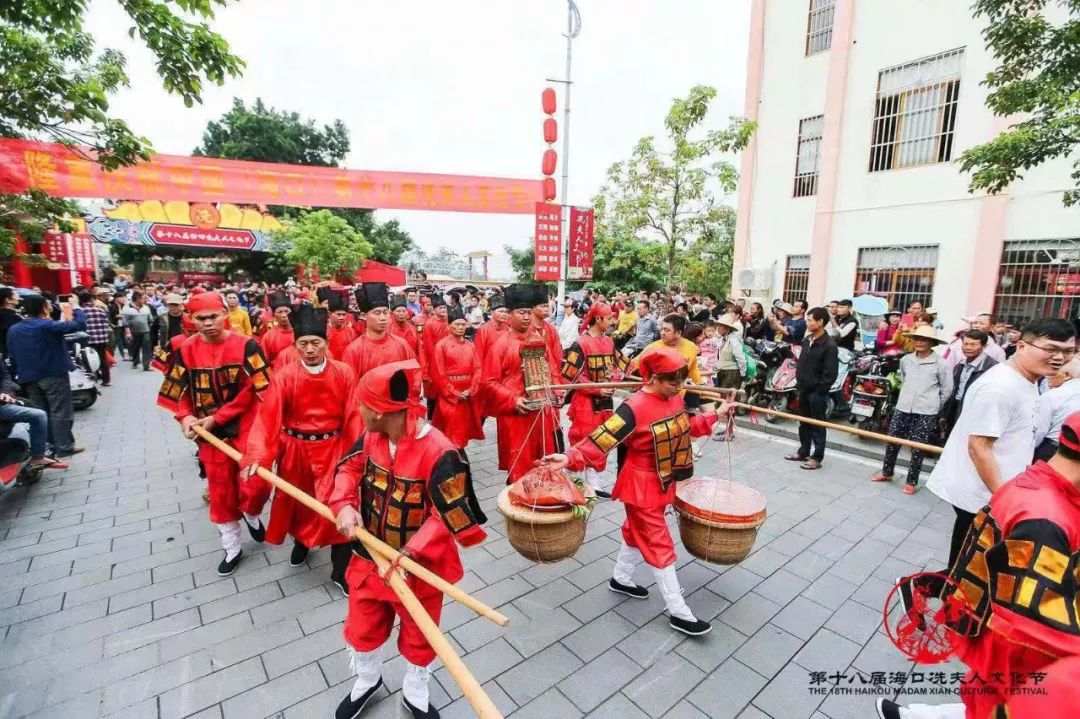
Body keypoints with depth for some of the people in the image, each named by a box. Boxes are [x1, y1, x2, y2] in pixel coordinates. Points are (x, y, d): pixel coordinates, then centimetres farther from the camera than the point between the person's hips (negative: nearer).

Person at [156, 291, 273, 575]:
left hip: (245, 428, -3)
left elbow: (253, 390, -15)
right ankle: (232, 548, 31)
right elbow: (178, 391, 8)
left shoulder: (246, 346, -11)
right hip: (210, 433, 4)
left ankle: (251, 515, 27)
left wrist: (216, 417, -15)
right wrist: (185, 416, -10)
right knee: (221, 490, 13)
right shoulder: (185, 350, 0)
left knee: (255, 484, -11)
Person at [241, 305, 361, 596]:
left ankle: (340, 572, 16)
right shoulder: (285, 376, -10)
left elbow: (354, 416, -12)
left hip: (333, 449, -1)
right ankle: (300, 541, 55)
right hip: (296, 450, 2)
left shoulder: (344, 373, -11)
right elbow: (267, 417, -16)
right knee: (298, 502, 23)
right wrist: (256, 456, -26)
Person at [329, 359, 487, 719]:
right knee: (362, 626, 25)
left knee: (419, 634, 21)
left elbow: (451, 516, -27)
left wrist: (410, 554, -33)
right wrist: (344, 505, -14)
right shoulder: (371, 438, -11)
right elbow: (349, 468, 4)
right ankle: (367, 680, 59)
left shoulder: (439, 453, -33)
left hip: (417, 565, -5)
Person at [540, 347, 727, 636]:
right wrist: (571, 458, -43)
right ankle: (678, 612, 17)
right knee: (659, 543, 2)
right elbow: (602, 439, -31)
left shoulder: (674, 400, -1)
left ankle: (621, 579, 45)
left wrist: (715, 415, 15)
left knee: (637, 531, 24)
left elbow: (686, 428, 17)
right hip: (641, 486, -8)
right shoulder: (634, 408, -28)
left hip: (663, 483, 8)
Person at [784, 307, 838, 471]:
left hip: (817, 392, -7)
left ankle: (817, 457, 13)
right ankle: (803, 452, 29)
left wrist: (818, 390, -16)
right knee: (804, 423, 17)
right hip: (804, 389, 8)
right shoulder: (807, 339, 7)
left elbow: (830, 374, -17)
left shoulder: (829, 345, -15)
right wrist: (799, 382, 9)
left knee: (817, 425, 3)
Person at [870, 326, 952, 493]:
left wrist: (934, 406, 7)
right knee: (892, 441, 11)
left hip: (926, 412, -4)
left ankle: (912, 482, 17)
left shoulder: (940, 363, -8)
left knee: (917, 448, 4)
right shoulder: (905, 360, 4)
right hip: (902, 408, 4)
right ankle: (886, 472, 28)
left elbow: (947, 389, 0)